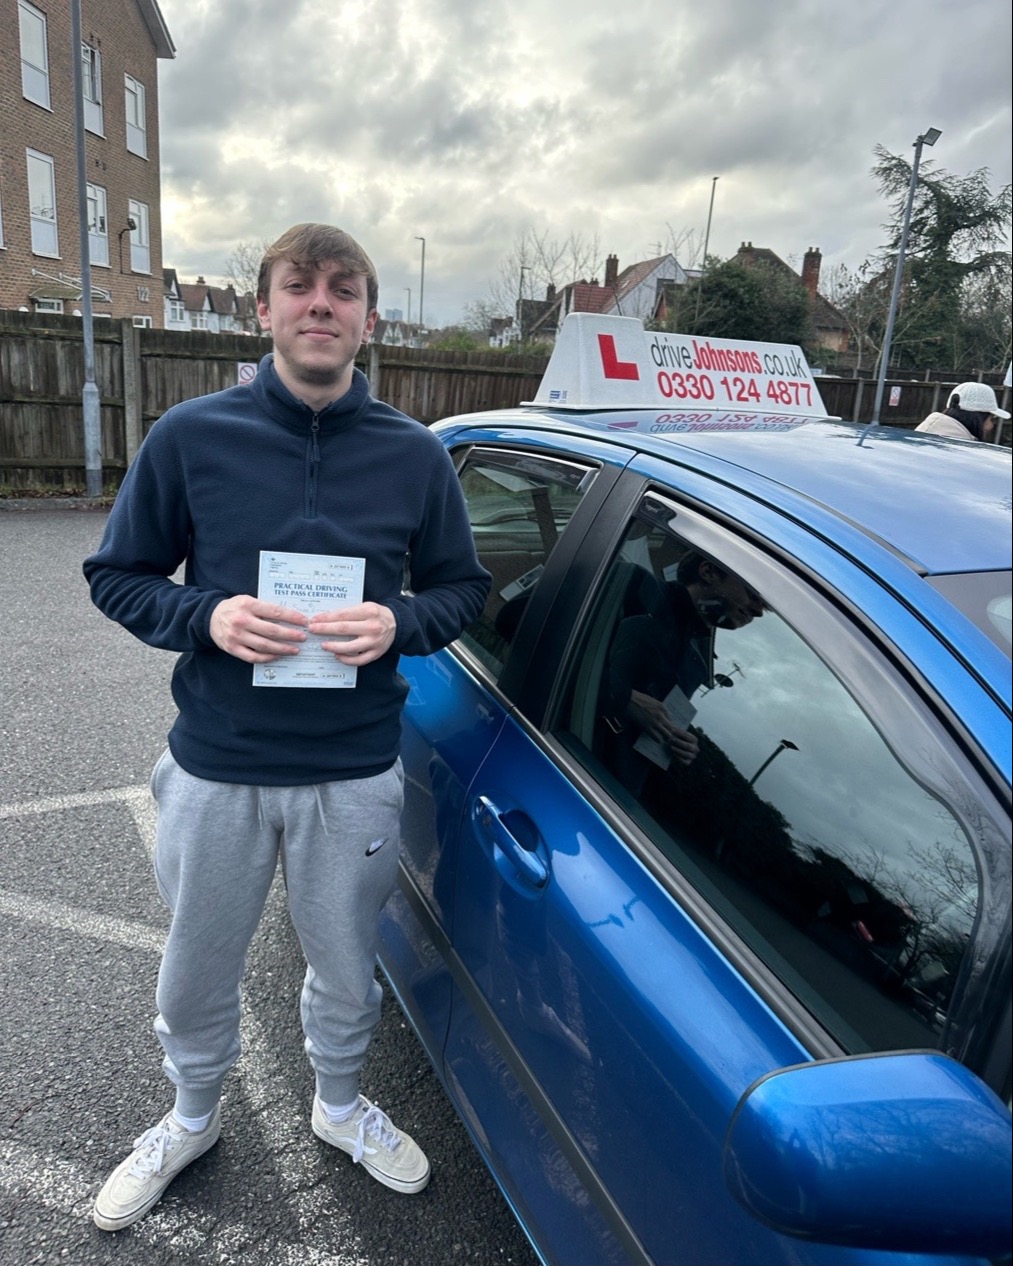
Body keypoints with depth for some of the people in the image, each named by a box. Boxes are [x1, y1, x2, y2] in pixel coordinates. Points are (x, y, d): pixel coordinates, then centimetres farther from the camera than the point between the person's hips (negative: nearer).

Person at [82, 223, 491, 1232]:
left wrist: (399, 624, -16)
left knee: (345, 970, 20)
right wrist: (206, 617, -18)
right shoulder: (189, 437, -5)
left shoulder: (415, 455, -2)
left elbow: (461, 589, 5)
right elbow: (116, 576, 1)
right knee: (196, 972, 20)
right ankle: (192, 1118, 52)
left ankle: (339, 1107, 52)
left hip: (356, 775, 1)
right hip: (213, 769, 0)